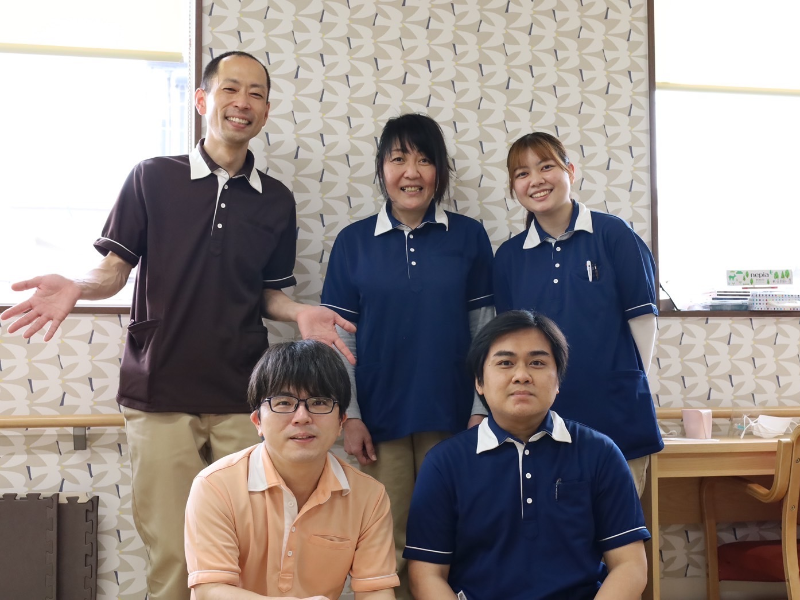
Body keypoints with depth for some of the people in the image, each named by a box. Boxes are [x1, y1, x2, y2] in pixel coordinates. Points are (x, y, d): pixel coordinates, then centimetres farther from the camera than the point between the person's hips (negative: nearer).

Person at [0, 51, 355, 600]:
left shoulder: (277, 201, 9)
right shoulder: (153, 178, 2)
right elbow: (113, 271, 4)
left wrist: (301, 313, -4)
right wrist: (76, 288, -17)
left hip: (242, 400, 2)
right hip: (160, 395, -2)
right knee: (171, 555, 0)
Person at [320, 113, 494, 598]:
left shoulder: (469, 237, 2)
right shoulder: (353, 241, 2)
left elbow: (485, 332, 3)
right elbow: (340, 338, 3)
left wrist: (482, 410, -1)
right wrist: (350, 416, -2)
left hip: (451, 417, 0)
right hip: (380, 419, 0)